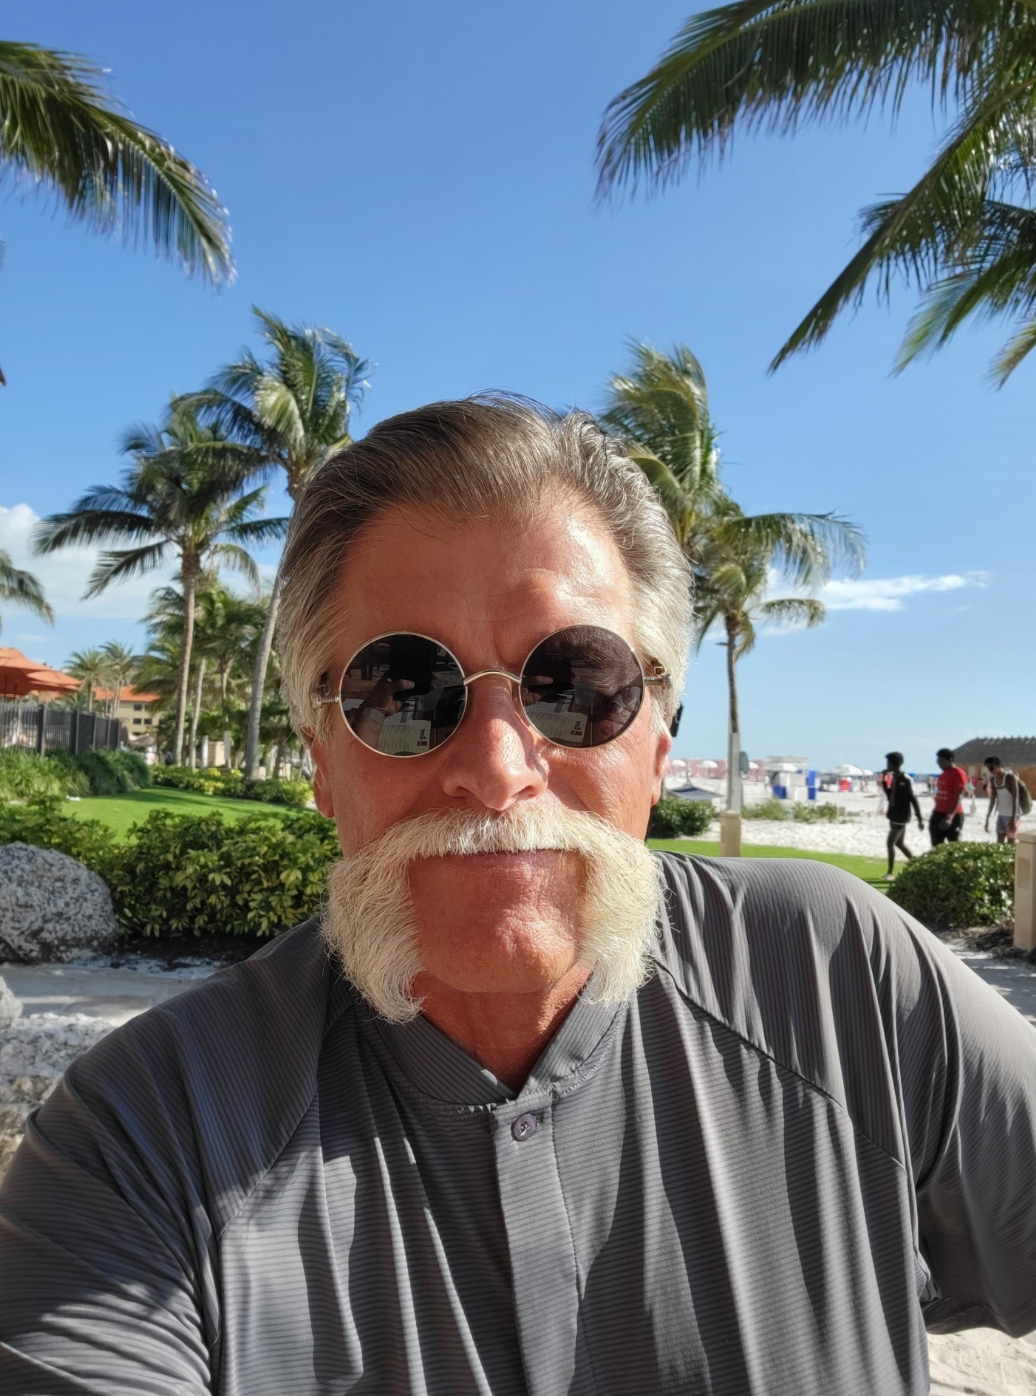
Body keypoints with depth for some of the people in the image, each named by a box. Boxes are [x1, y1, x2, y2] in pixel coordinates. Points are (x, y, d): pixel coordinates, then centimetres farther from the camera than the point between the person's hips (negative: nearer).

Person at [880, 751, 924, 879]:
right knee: (899, 843, 15)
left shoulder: (906, 780, -16)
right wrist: (883, 781, 8)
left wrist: (920, 820, -15)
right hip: (894, 815, 9)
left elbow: (913, 800, -16)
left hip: (901, 816, -9)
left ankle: (890, 872, -2)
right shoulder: (894, 777, 9)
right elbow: (890, 795, 19)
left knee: (890, 842, -9)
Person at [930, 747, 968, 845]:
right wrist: (934, 815, 20)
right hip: (939, 814, 8)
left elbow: (957, 798, -19)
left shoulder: (959, 774, -12)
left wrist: (950, 817, -27)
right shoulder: (943, 774, 14)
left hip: (953, 816, -8)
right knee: (936, 846, 8)